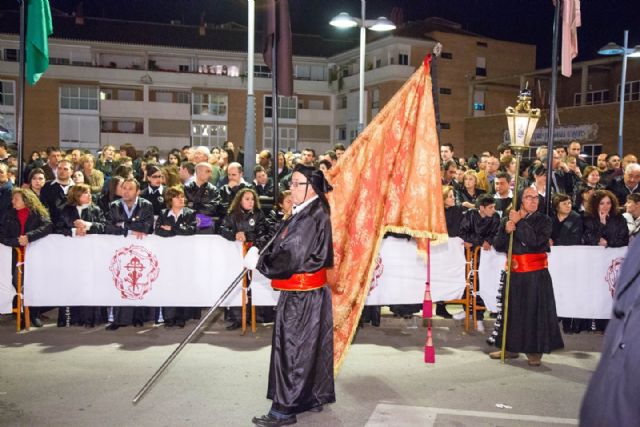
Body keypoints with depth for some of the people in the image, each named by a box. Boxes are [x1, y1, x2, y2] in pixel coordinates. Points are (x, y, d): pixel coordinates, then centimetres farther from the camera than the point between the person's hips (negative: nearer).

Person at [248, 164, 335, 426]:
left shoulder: (312, 217, -21)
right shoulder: (306, 213, 10)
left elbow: (291, 257, -23)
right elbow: (287, 249, 13)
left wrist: (258, 262, -12)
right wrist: (263, 257, 1)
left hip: (301, 296, -10)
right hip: (306, 292, 10)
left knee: (291, 348, -1)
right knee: (310, 345, 18)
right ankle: (314, 397, 31)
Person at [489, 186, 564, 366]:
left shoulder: (543, 220, 0)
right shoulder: (507, 219, 9)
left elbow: (535, 240, -18)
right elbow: (498, 245, 3)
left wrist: (519, 222, -13)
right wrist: (506, 230, -14)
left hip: (536, 274, -3)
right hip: (514, 273, 3)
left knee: (535, 310, 0)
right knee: (512, 309, 9)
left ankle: (535, 352, 11)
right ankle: (511, 348, 23)